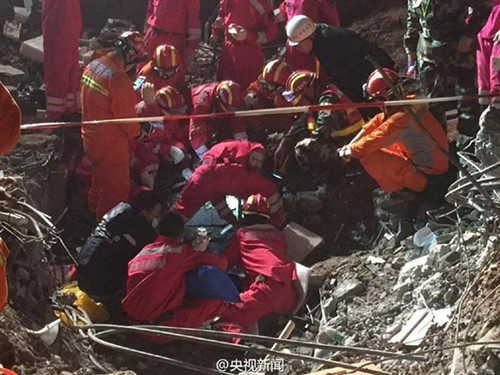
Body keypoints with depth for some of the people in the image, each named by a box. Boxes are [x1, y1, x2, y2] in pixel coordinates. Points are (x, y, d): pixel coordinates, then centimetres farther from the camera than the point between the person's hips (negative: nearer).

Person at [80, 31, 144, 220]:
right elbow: (126, 116, -20)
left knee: (99, 186, 29)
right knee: (116, 192, 8)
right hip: (111, 146, -9)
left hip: (90, 138, 9)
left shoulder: (92, 66, -1)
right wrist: (135, 133, 1)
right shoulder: (119, 79, -29)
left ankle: (95, 216, 48)